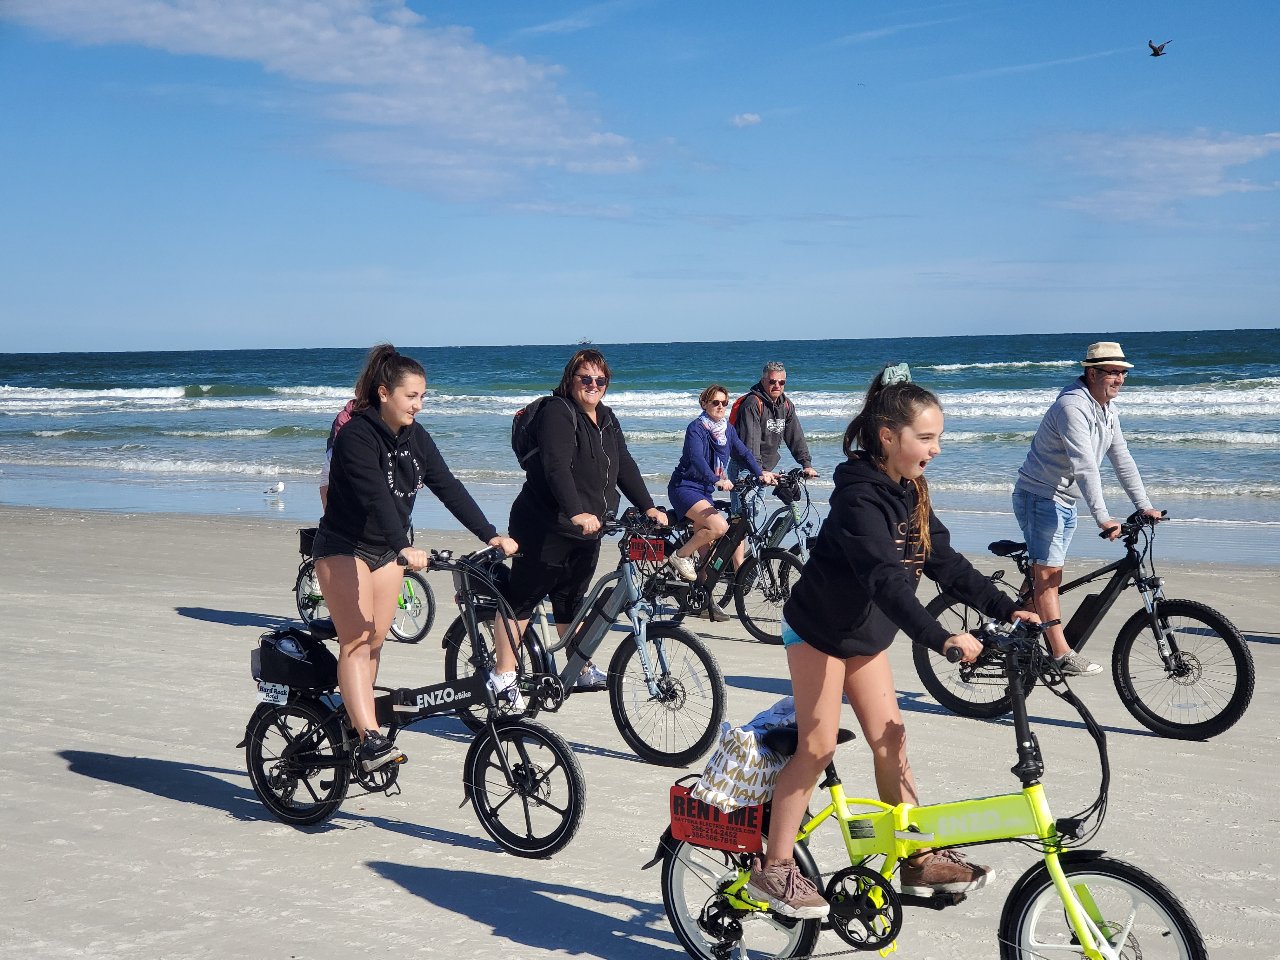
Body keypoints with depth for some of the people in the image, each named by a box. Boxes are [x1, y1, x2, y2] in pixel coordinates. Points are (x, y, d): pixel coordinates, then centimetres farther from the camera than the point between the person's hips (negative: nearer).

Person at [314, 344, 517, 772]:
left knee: (376, 640, 6)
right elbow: (374, 495, -33)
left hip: (387, 550, 7)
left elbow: (448, 486, -3)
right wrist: (404, 548, -45)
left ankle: (353, 718, 19)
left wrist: (490, 535, -12)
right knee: (356, 641, -14)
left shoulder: (415, 437, 1)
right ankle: (370, 739, -23)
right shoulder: (356, 436, -21)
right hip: (344, 547, -7)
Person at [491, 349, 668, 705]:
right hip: (546, 526, -8)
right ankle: (503, 676, 0)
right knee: (521, 597, -3)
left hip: (586, 528, 8)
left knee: (572, 601, 16)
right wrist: (576, 513, -37)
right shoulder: (557, 412, -14)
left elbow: (624, 465, 13)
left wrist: (648, 507, 2)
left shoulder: (606, 419, 13)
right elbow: (557, 467, -26)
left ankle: (580, 669, 25)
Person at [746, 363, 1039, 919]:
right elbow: (884, 578, -39)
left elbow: (943, 561, 3)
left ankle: (921, 860, 12)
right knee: (818, 745, -6)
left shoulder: (910, 492, 0)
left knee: (890, 739, 6)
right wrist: (941, 639, -47)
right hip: (820, 628, -8)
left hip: (866, 633, 8)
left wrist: (1005, 609, -6)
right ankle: (774, 869, 3)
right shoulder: (859, 496, -28)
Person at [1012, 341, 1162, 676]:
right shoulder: (1072, 406, -23)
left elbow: (1122, 460, 10)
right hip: (1039, 496, -10)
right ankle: (1063, 656, -14)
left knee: (1048, 574, 12)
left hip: (1065, 502, 10)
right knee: (1047, 573, -10)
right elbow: (1085, 466, -31)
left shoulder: (1108, 412, 8)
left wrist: (1145, 506, 3)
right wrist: (1103, 518, -36)